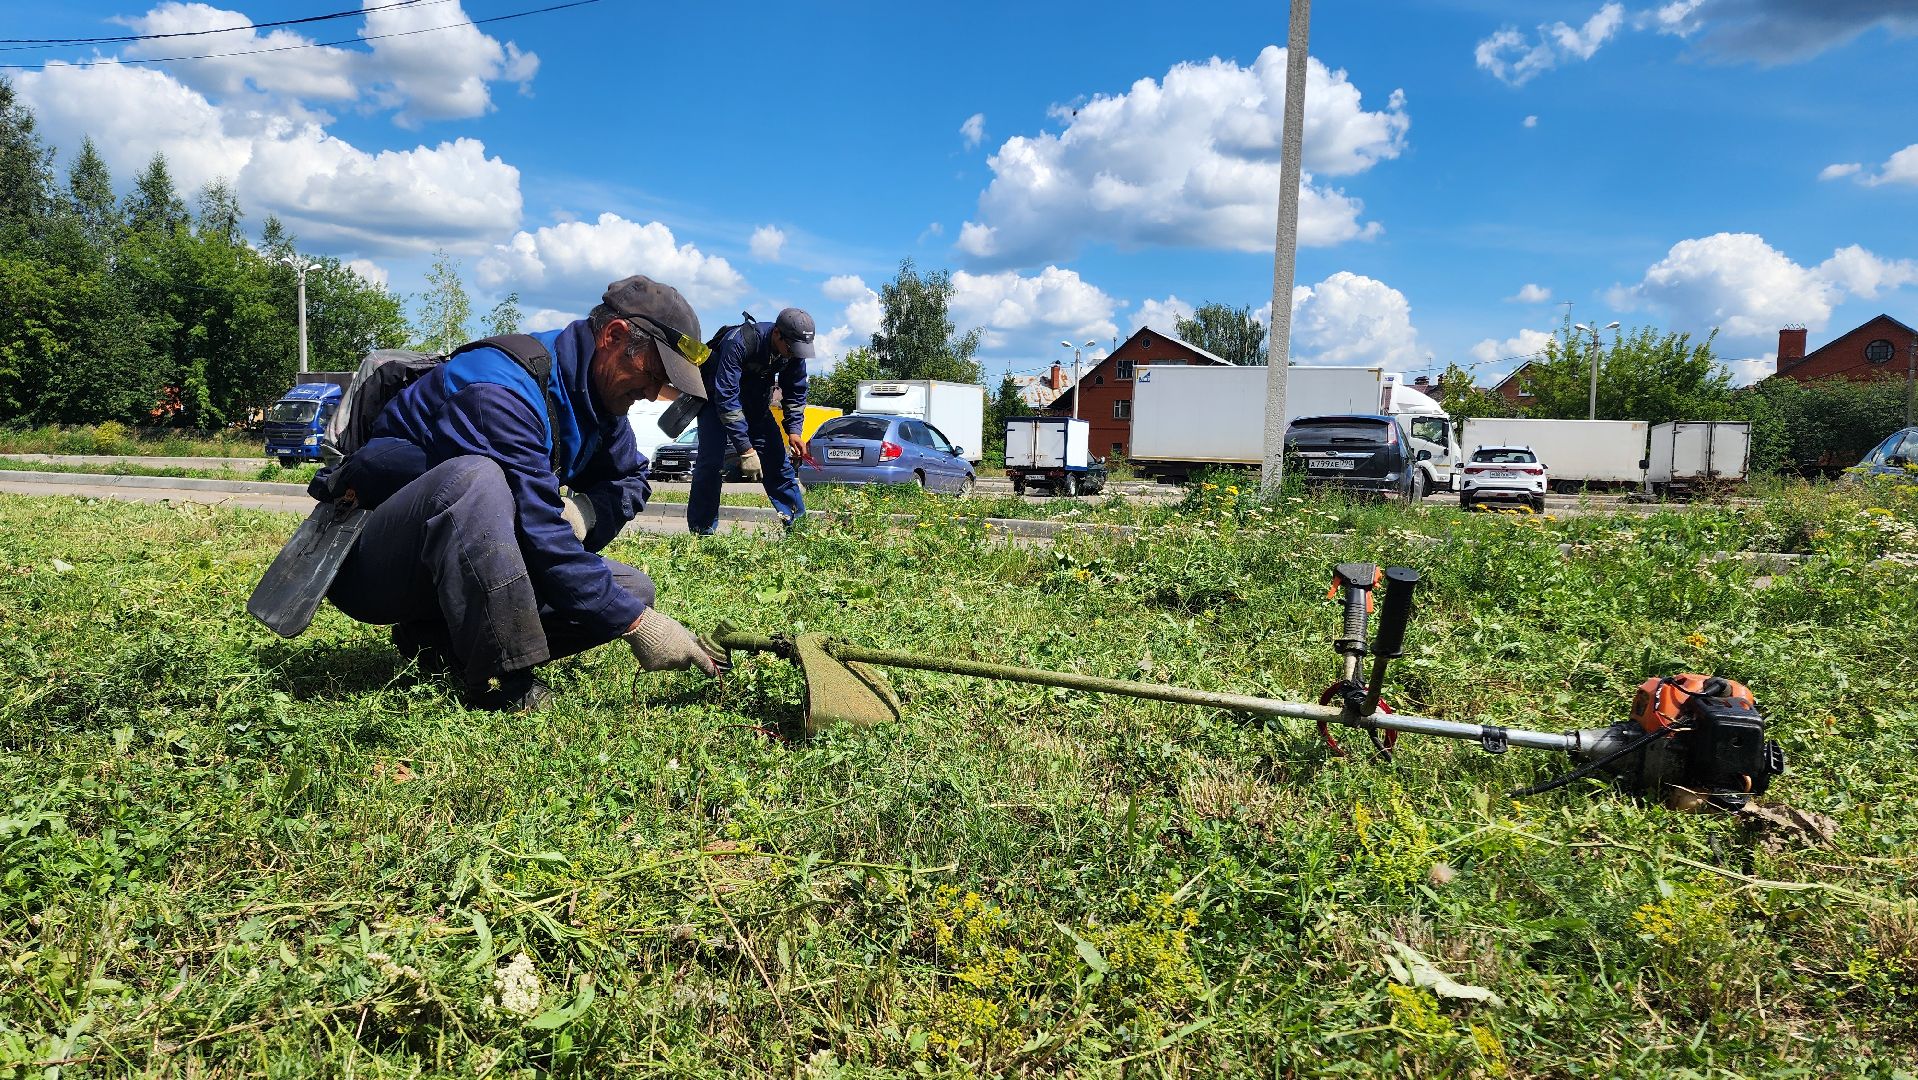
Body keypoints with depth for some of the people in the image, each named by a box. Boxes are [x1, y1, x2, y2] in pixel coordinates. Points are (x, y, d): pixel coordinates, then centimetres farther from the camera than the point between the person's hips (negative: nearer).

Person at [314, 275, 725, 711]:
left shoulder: (597, 393, 1)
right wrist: (635, 622, -30)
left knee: (633, 590, -7)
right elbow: (537, 534, -31)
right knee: (476, 478, -39)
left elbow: (630, 481, 11)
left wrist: (581, 511, -13)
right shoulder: (504, 390, -27)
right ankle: (501, 686, -32)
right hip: (369, 563, -8)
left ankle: (439, 641, -9)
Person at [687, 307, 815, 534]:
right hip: (717, 396, -5)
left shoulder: (794, 349, -18)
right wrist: (745, 449, -42)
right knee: (710, 461, -18)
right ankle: (701, 531, -10)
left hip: (755, 402, 5)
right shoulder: (738, 343, -37)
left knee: (778, 458, -2)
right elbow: (726, 398, -39)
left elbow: (795, 393, -2)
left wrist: (794, 430, -18)